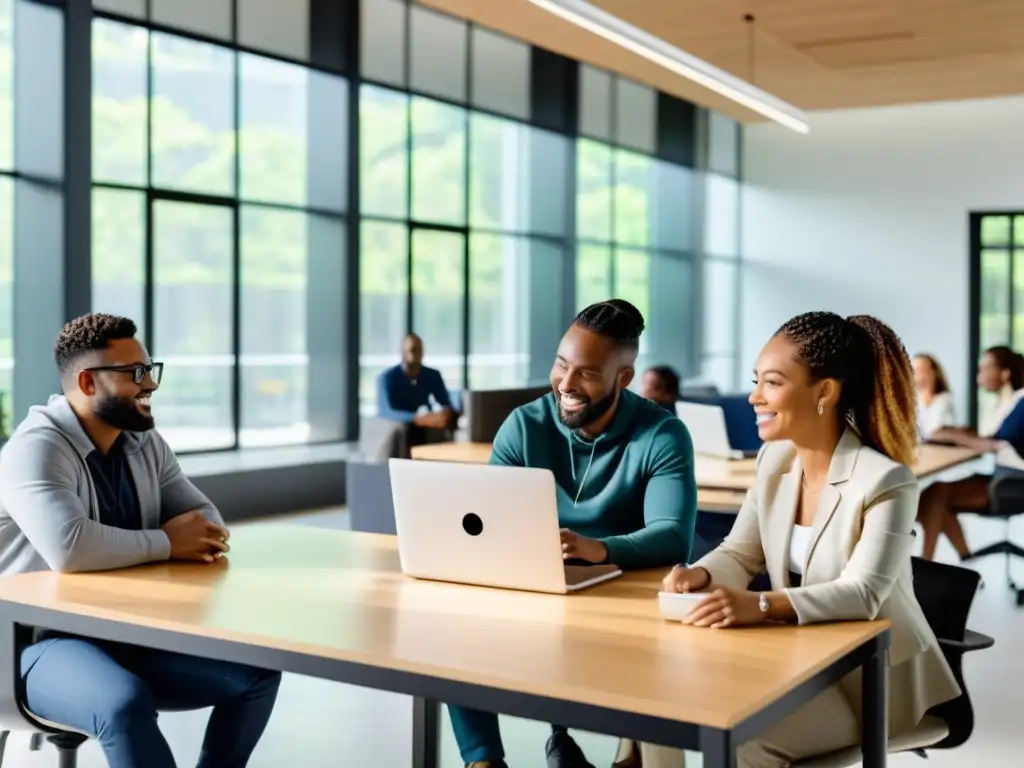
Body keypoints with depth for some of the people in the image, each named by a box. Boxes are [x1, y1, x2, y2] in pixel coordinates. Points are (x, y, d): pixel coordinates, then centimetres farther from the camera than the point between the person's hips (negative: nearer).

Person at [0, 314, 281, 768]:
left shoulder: (143, 442, 8)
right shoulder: (37, 448, -18)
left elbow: (202, 513, 14)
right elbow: (69, 548, -34)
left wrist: (199, 537, -12)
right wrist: (166, 543, -19)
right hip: (43, 642, -7)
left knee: (257, 671, -2)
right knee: (126, 704, -36)